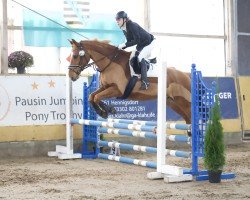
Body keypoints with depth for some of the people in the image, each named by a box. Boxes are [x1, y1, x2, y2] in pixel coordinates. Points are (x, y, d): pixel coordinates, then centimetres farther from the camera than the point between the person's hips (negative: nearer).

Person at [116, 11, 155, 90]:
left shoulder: (132, 26, -30)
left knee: (141, 58, -23)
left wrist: (124, 44, -33)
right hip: (141, 45, 10)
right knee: (134, 58, 8)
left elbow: (136, 40, -33)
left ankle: (145, 82, -24)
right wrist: (121, 47, -9)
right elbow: (129, 41, 5)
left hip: (149, 43, -10)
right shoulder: (124, 29, -2)